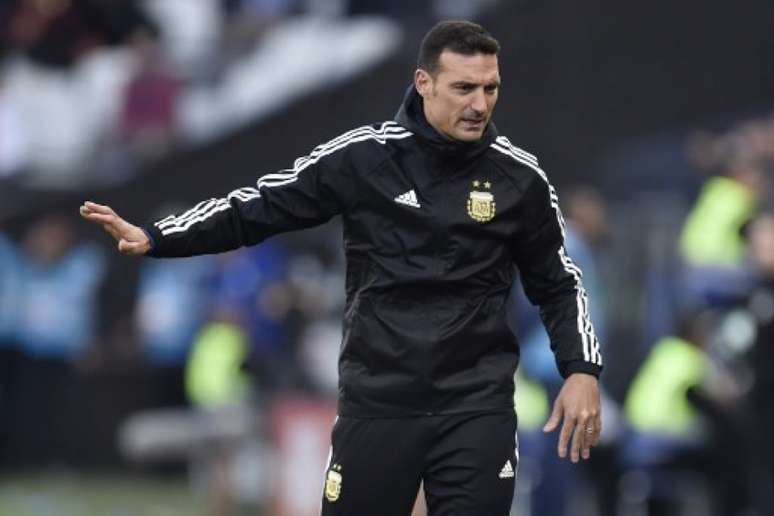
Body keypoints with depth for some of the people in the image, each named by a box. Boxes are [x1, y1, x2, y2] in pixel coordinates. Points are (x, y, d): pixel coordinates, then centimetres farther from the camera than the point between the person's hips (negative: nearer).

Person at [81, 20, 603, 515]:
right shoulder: (362, 156, -5)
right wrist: (154, 238, -8)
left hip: (478, 408, 1)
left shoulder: (520, 177, 0)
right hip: (376, 403, 0)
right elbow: (260, 207, 1)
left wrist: (582, 371, -1)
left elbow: (558, 285, 11)